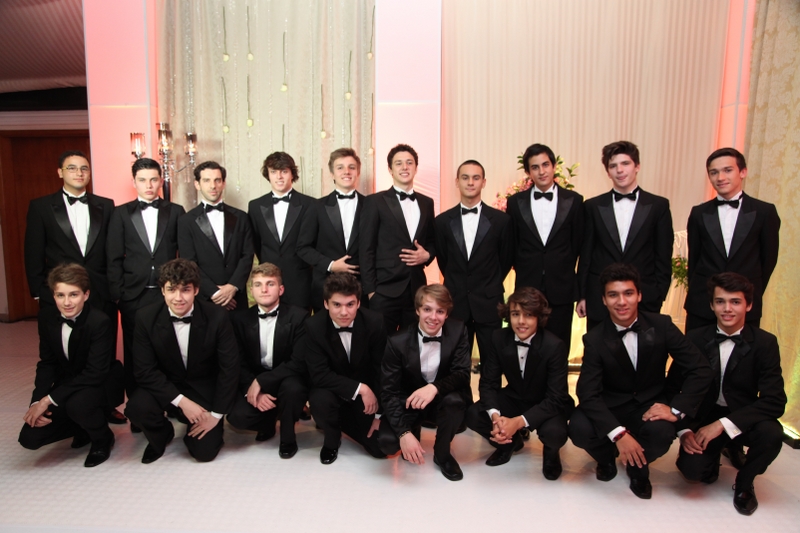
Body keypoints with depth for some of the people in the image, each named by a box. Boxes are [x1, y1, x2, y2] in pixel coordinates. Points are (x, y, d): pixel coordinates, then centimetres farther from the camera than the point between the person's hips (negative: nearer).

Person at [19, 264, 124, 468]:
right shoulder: (47, 317, -8)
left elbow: (95, 374, -28)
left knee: (77, 404, -37)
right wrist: (38, 401, -14)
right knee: (30, 438, -8)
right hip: (67, 384, 6)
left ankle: (102, 438, -3)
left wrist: (49, 400, -29)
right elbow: (47, 363, 0)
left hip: (99, 384, -5)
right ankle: (84, 427, 21)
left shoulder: (100, 322, -27)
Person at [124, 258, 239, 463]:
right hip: (165, 386, 1)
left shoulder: (217, 317, -20)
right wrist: (181, 401, -23)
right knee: (136, 408, -28)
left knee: (205, 451, -10)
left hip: (205, 389, -1)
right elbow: (144, 370, -14)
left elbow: (229, 367, -13)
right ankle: (161, 435, 8)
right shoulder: (146, 317, -15)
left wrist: (216, 414, -12)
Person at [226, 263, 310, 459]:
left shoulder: (298, 316, -12)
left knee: (291, 387, -36)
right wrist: (253, 390, -20)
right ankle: (268, 420, 14)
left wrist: (261, 381, -25)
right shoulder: (240, 319, -2)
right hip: (254, 383, 3)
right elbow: (240, 364, -2)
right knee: (237, 417, -24)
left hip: (288, 380, -2)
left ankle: (288, 438, -6)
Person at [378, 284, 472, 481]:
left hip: (443, 399, 1)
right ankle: (414, 431, 13)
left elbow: (463, 374, -19)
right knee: (387, 442, -26)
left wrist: (435, 387, -41)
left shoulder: (458, 331, -15)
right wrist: (404, 433, -32)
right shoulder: (398, 342, -19)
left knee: (455, 401, -34)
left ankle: (442, 454, -2)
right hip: (410, 401, -1)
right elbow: (389, 392, -19)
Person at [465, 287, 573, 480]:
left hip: (548, 405, -3)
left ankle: (550, 451, 7)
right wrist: (495, 415, -31)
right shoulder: (499, 338, -15)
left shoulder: (555, 346, -25)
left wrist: (519, 421, -39)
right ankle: (510, 441, 14)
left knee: (554, 432, -35)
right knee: (472, 416, -19)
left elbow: (556, 398, -26)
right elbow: (488, 382, -10)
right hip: (514, 399, 3)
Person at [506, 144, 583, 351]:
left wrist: (561, 270, 8)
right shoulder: (515, 202, 2)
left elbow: (578, 243, 6)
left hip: (562, 288, 0)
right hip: (527, 287, 1)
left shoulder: (574, 201, 1)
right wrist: (523, 270, 7)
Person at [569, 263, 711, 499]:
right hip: (611, 406, 0)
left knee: (662, 433, -33)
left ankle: (638, 465, 6)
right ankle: (606, 458, 10)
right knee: (579, 429, -29)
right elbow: (588, 393, -20)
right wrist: (619, 434, -32)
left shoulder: (661, 325, -11)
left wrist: (676, 409, -21)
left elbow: (701, 369, -9)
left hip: (651, 406, 0)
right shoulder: (594, 339, -14)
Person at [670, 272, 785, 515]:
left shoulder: (765, 342, -10)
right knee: (692, 470, -24)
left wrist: (723, 424, -26)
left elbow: (775, 401, -17)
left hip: (743, 418, 0)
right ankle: (715, 452, 16)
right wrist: (684, 430, -17)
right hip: (703, 417, 0)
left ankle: (744, 482, 1)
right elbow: (673, 386, -3)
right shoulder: (695, 338, -7)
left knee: (771, 433, -32)